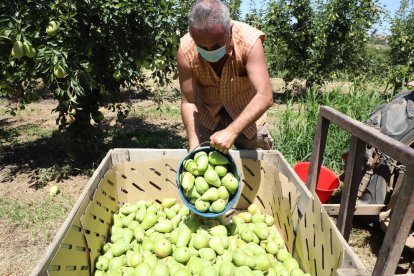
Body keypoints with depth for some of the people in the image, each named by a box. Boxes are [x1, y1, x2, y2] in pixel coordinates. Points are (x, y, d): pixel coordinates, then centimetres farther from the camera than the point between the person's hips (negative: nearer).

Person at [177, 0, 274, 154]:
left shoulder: (250, 42, -31)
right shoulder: (185, 51, -25)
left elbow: (264, 97, -36)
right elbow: (188, 102, -19)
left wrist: (231, 132, -46)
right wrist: (194, 145, -28)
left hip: (247, 115, 0)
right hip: (206, 115, 1)